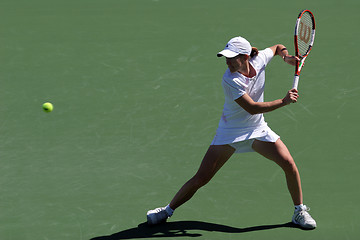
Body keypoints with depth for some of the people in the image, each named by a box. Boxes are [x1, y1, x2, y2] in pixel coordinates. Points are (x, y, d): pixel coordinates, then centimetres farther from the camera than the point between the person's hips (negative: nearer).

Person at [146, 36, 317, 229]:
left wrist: (286, 57, -9)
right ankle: (167, 210, 14)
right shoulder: (230, 80, -26)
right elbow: (252, 108, -28)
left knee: (289, 164, -12)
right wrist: (284, 101, -30)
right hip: (230, 132, -4)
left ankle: (300, 211, 9)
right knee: (201, 178, -6)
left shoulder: (259, 59, -11)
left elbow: (278, 47, 13)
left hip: (258, 130, 4)